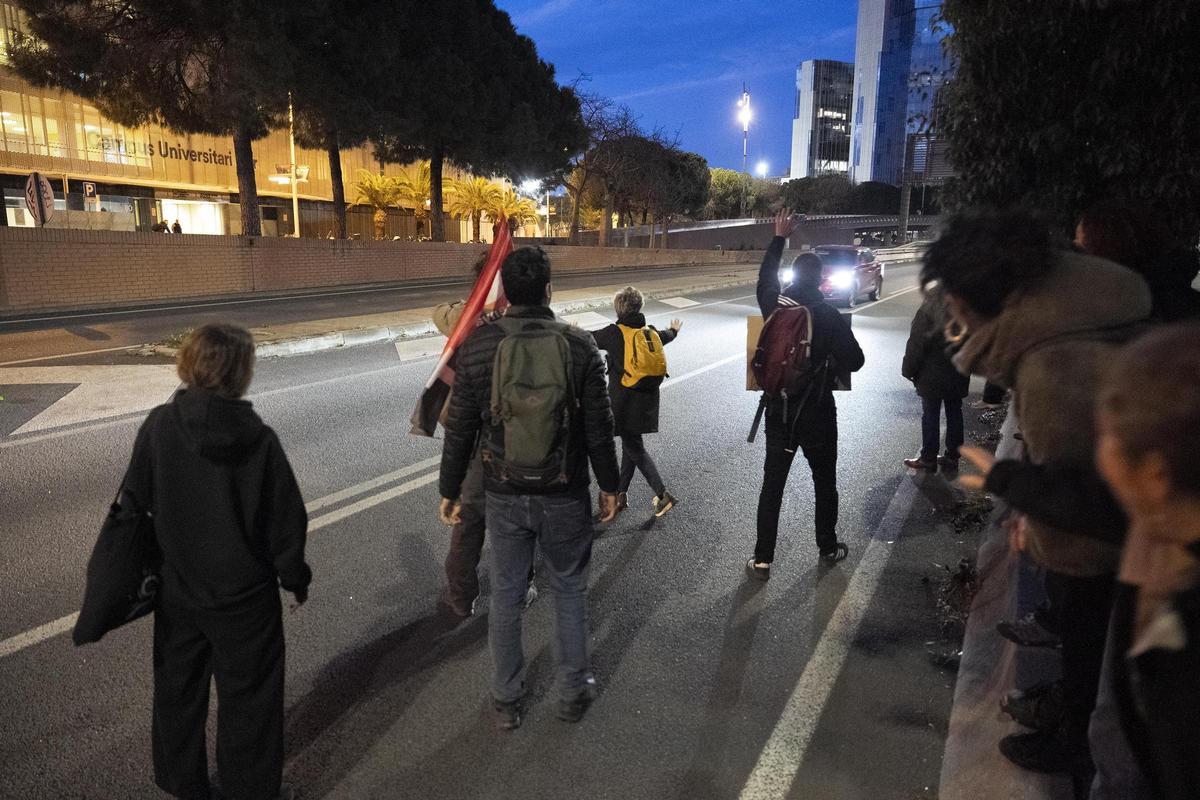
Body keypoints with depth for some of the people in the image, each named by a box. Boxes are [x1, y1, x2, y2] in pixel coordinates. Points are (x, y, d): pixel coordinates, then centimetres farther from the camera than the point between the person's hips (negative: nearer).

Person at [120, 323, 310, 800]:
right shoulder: (258, 439, -22)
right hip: (244, 596, -3)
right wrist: (295, 578, 1)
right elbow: (287, 520, -15)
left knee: (178, 690, 23)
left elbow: (136, 502, -2)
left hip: (177, 589, 4)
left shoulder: (158, 426, -14)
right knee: (247, 698, 14)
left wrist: (161, 559, 15)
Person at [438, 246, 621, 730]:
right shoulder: (579, 345, -10)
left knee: (506, 596, 16)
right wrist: (609, 485, 7)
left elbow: (460, 430, -4)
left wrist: (450, 490, 8)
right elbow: (598, 428, -6)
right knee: (570, 591, 18)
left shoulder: (477, 346, -8)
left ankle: (506, 702, 30)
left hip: (504, 495, 1)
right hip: (565, 495, 0)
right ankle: (572, 694, 31)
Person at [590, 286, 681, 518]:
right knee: (630, 444, 17)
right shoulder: (650, 331, 4)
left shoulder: (614, 333, -13)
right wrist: (674, 330, 53)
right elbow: (666, 336, 28)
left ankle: (663, 494, -7)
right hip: (647, 399, 6)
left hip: (624, 401, -6)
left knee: (634, 448, 0)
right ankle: (621, 494, 26)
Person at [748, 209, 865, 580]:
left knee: (772, 485, 7)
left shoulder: (774, 306, -5)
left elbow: (765, 278, 17)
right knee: (825, 483, 17)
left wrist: (779, 239, 25)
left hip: (779, 413, 2)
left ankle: (762, 559, 10)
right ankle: (828, 547, 32)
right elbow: (855, 361, -10)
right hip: (817, 415, -2)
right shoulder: (830, 316, -13)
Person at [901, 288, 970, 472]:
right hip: (959, 374, 5)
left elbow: (917, 343, -15)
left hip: (932, 375, -5)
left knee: (930, 414, 4)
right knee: (954, 412, 13)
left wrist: (909, 369, -5)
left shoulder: (931, 307, -19)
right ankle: (952, 457, 21)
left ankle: (928, 458, 11)